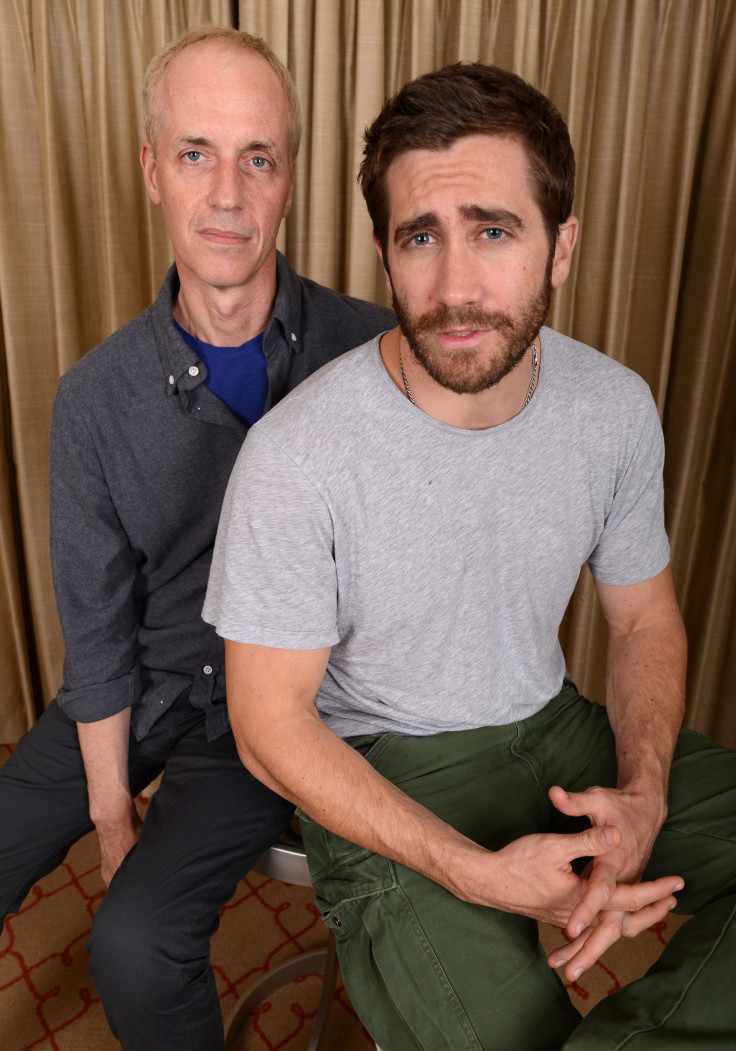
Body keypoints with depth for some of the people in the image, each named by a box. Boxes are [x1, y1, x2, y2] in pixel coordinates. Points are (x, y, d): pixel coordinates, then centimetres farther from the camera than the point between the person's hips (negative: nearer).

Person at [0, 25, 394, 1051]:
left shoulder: (373, 353, -15)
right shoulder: (96, 396, -8)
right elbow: (97, 626, -3)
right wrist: (109, 812, -2)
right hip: (142, 692, 3)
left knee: (136, 943, -16)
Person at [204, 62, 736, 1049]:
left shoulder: (617, 407, -8)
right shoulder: (295, 458, -23)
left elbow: (646, 616, 5)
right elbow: (270, 724, -15)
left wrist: (641, 795, -13)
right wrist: (477, 871, -22)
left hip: (553, 724, 5)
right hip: (382, 779, -4)